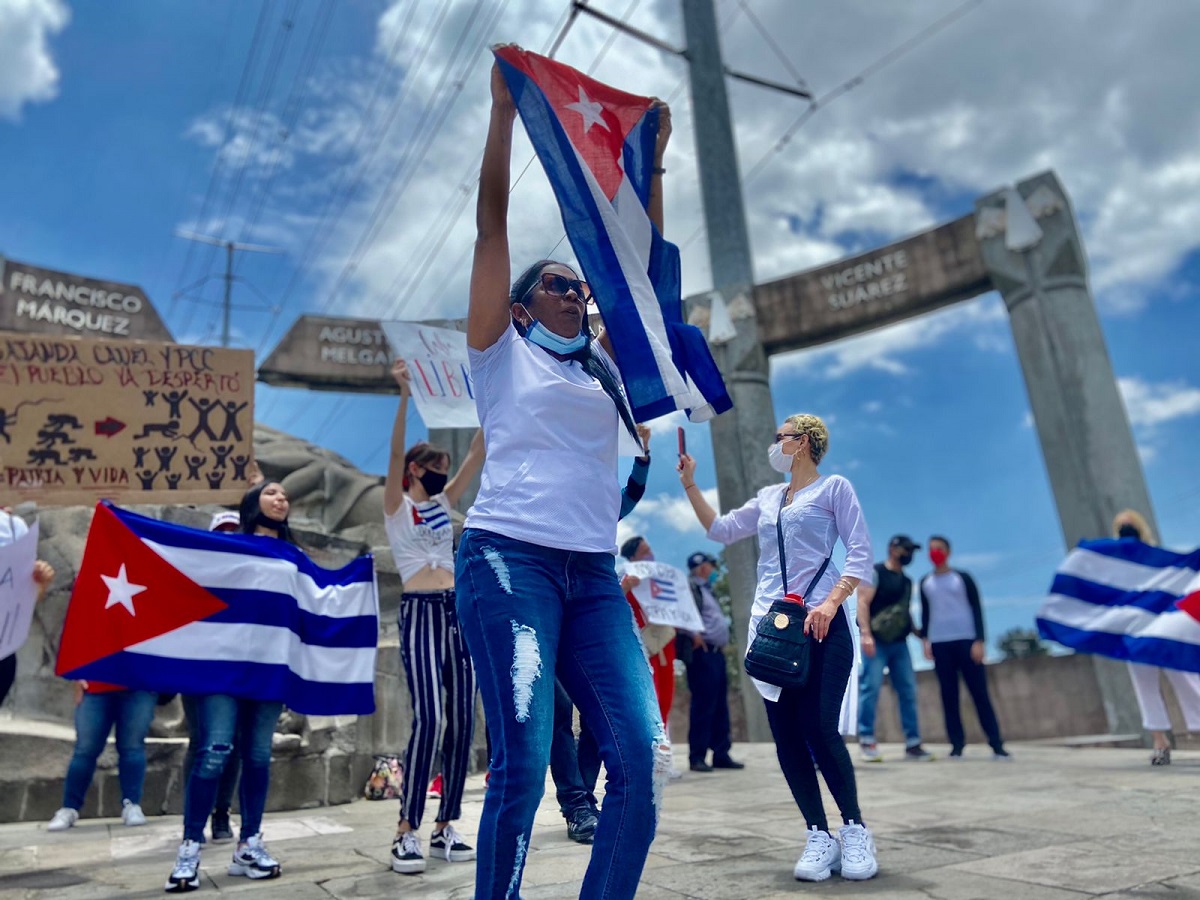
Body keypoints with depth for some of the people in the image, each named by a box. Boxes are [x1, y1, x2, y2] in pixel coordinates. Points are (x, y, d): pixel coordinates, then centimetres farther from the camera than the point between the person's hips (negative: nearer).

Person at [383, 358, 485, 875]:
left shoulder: (443, 504, 17)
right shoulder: (396, 506, 2)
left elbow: (476, 456, 13)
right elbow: (395, 454, -14)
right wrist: (405, 396, -25)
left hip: (457, 613, 7)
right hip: (421, 614, -7)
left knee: (462, 721, 4)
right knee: (429, 719, -17)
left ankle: (445, 828, 14)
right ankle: (406, 833, -6)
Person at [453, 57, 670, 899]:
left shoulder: (602, 364, 21)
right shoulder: (501, 349, 10)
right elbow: (492, 217, 6)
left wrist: (651, 159, 25)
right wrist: (505, 107, 8)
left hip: (594, 575, 5)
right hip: (509, 556, -5)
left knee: (644, 759, -6)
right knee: (523, 766, -11)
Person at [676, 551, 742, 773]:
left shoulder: (706, 589, 24)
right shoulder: (689, 587, -7)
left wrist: (722, 640, 16)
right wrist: (692, 634, -21)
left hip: (716, 652, 10)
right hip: (702, 652, -10)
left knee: (720, 705, 10)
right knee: (703, 705, -8)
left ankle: (721, 754, 16)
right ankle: (697, 757, -2)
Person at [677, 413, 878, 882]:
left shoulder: (834, 488, 4)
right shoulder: (767, 497, 19)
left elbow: (861, 552, -3)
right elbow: (721, 530, 21)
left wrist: (831, 603, -17)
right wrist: (690, 485, 14)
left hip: (819, 624, -5)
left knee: (819, 728, -11)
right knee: (786, 734, 2)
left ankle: (854, 830, 10)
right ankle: (819, 837, 13)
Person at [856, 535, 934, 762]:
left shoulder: (906, 581, 21)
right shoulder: (875, 573, -1)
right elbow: (863, 602, -11)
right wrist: (865, 634, -22)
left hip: (899, 642, 7)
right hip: (876, 641, -7)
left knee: (908, 691, 4)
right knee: (871, 688, -10)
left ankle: (913, 744, 9)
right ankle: (867, 741, -4)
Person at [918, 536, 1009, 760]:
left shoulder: (963, 578, 5)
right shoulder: (925, 583, 12)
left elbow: (977, 609, 2)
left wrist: (979, 641, -7)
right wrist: (925, 639, 4)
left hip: (966, 640, -2)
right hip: (939, 644, 2)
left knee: (979, 692, -3)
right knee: (949, 695, 0)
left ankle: (996, 744, 0)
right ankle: (957, 745, 3)